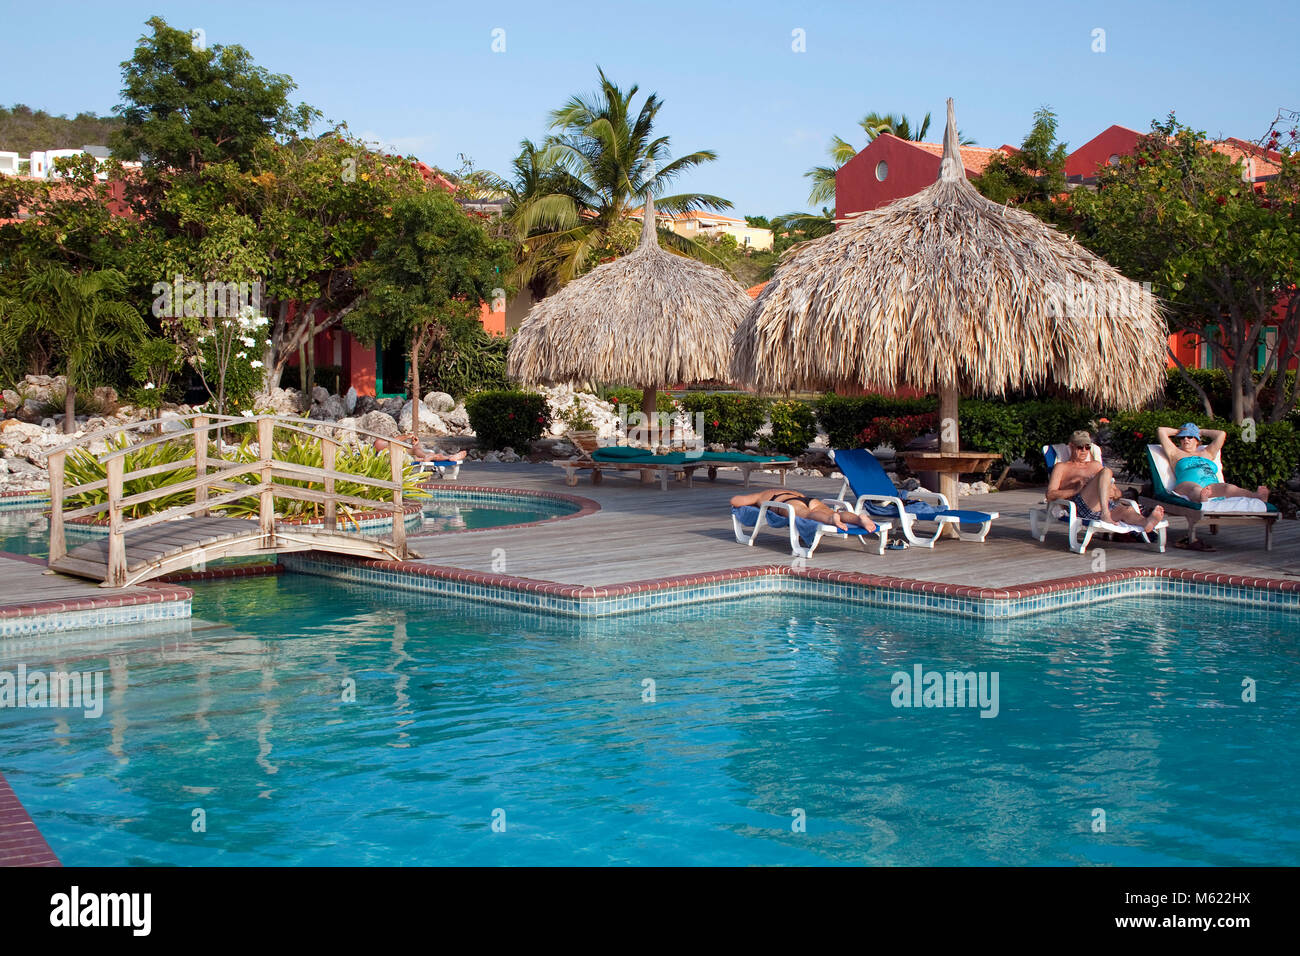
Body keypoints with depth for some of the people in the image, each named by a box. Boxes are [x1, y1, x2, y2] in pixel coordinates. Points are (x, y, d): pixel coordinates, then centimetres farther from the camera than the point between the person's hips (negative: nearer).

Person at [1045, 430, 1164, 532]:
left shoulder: (1096, 465, 37)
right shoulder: (1061, 467, 21)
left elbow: (1118, 493, 32)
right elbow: (1050, 495, 4)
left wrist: (1114, 492, 5)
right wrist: (1075, 489, -11)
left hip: (1107, 504, 5)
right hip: (1079, 505, -5)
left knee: (1127, 509, -32)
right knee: (1106, 471, -27)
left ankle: (1146, 522, -66)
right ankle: (1105, 514, -49)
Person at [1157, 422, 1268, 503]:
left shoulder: (1207, 453, 38)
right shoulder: (1176, 453, 28)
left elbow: (1221, 434, 37)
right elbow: (1161, 431, 24)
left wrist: (1201, 432, 46)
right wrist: (1178, 431, 41)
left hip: (1211, 485, 3)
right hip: (1187, 483, -3)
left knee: (1229, 488, -32)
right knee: (1196, 489, -43)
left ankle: (1255, 496, -61)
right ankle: (1202, 499, -81)